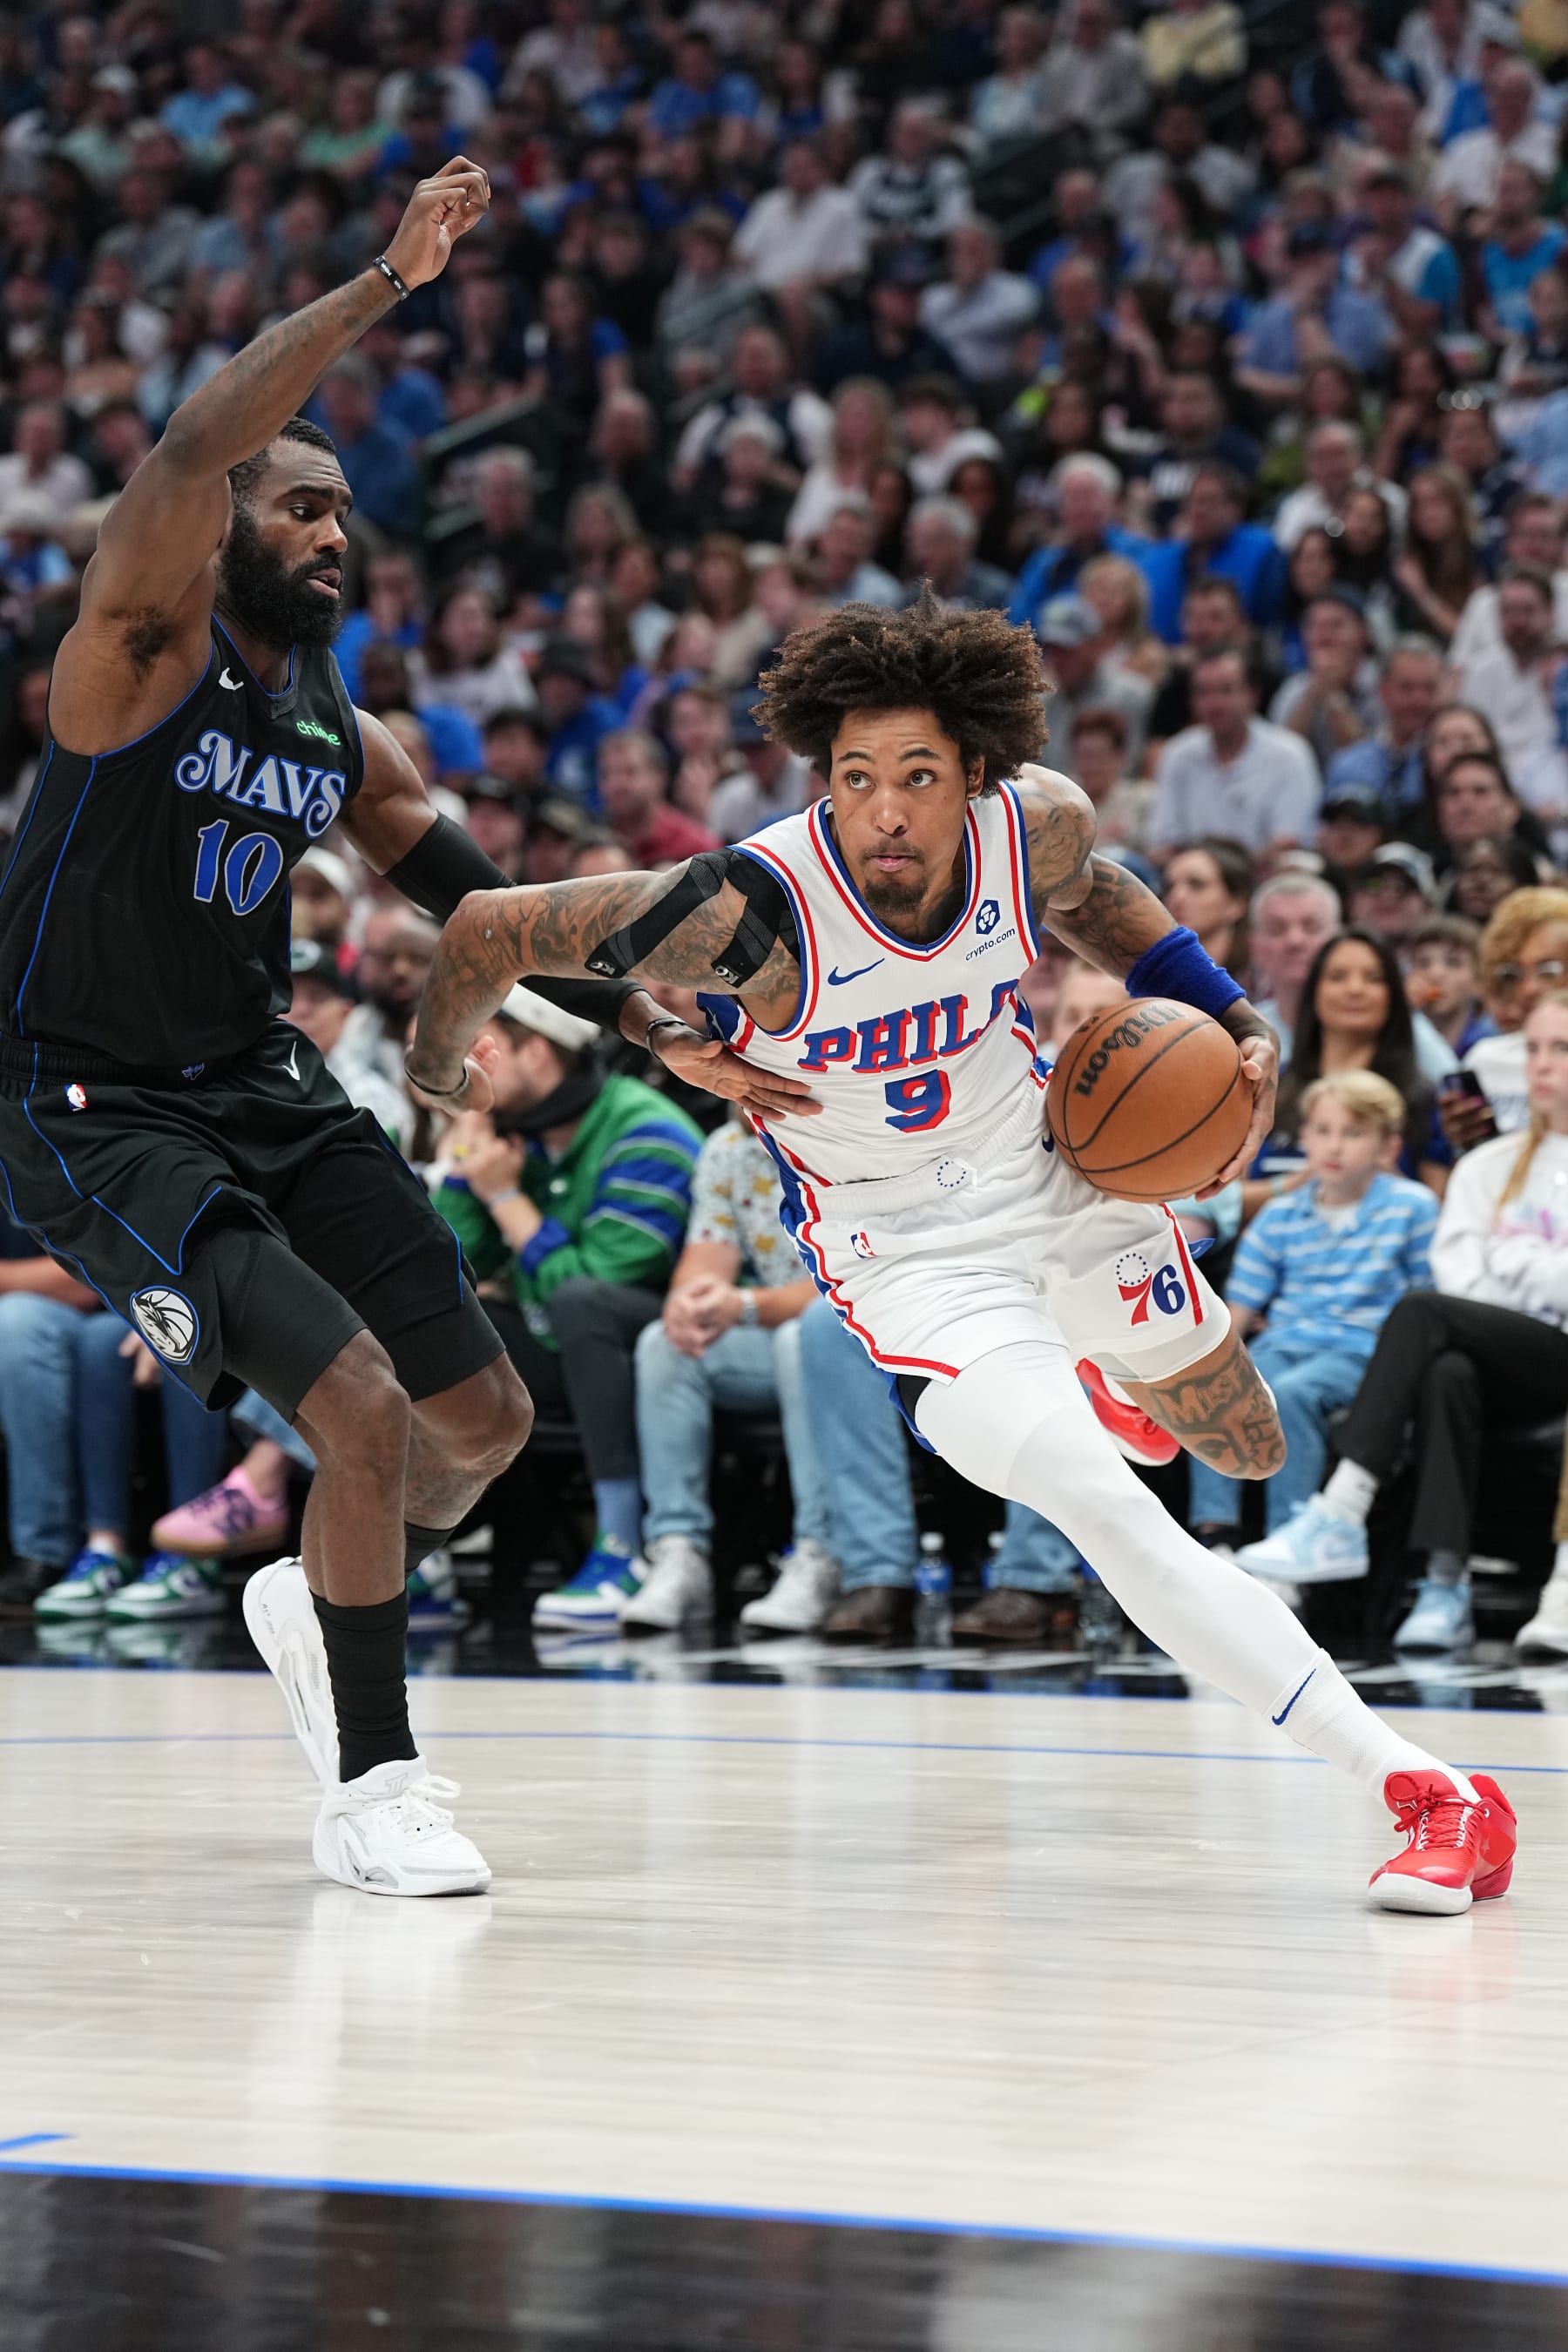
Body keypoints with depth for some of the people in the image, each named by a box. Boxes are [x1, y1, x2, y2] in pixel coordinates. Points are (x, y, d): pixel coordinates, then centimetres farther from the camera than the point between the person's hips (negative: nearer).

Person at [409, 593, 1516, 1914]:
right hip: (910, 1257, -5)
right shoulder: (757, 912, -31)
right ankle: (1430, 1796, -23)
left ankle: (1097, 1385, 59)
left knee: (1250, 1455, 22)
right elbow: (491, 931, -22)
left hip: (1062, 1178, 5)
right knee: (1115, 1521, -25)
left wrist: (1235, 1025, -3)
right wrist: (440, 1072, -4)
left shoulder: (1040, 824, -17)